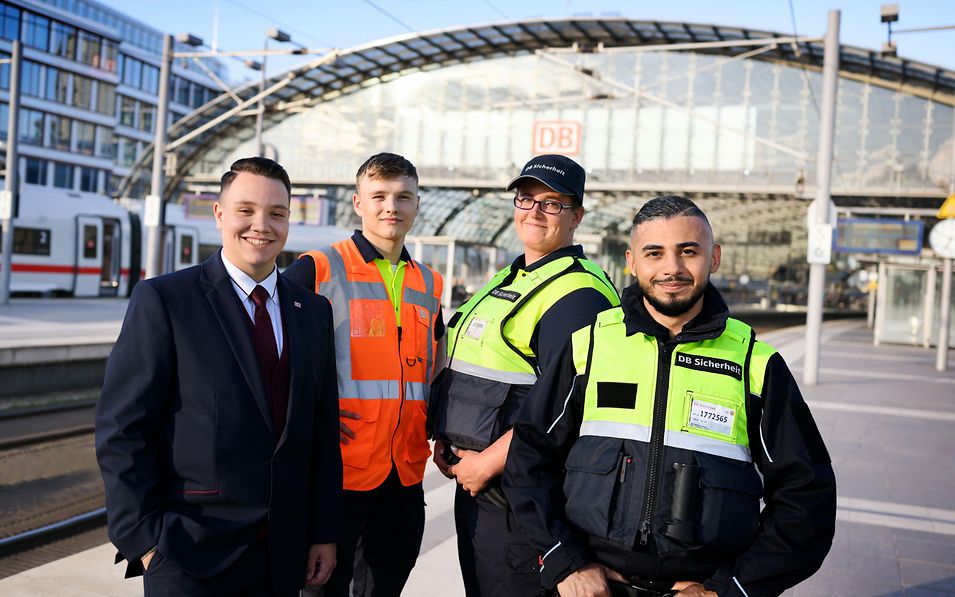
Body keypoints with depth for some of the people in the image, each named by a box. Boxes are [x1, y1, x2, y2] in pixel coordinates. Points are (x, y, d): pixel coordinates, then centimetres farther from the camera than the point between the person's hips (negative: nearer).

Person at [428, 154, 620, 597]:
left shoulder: (577, 292, -16)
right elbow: (467, 374, 22)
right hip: (473, 480, 9)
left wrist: (487, 463, -18)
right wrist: (444, 440, 8)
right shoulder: (508, 281, 15)